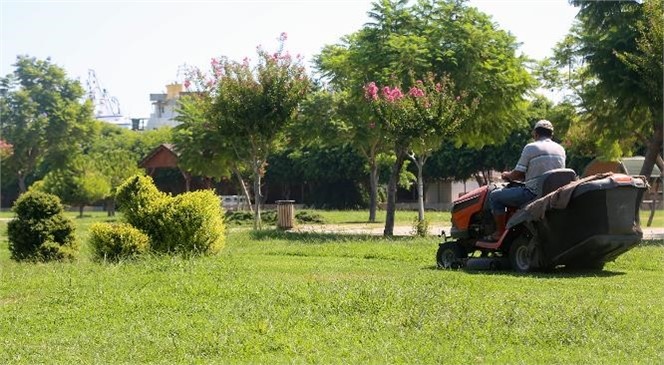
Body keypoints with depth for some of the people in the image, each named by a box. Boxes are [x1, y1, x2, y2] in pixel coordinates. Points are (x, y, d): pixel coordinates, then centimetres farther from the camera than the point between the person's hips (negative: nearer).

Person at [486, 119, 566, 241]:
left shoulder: (530, 148, -9)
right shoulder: (560, 149, 11)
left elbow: (517, 175, -7)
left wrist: (507, 175, 16)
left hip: (534, 194, -8)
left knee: (495, 196, 5)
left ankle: (500, 233, 5)